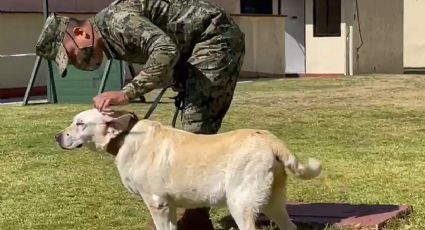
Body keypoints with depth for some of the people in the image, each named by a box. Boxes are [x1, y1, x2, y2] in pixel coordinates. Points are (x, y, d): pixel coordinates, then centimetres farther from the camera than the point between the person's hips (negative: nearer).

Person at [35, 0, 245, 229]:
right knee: (196, 130, 13)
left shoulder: (115, 19, -21)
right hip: (199, 46, 10)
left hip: (217, 39, -10)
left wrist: (125, 93, -36)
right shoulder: (111, 38, 10)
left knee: (197, 131, -12)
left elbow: (167, 51, -34)